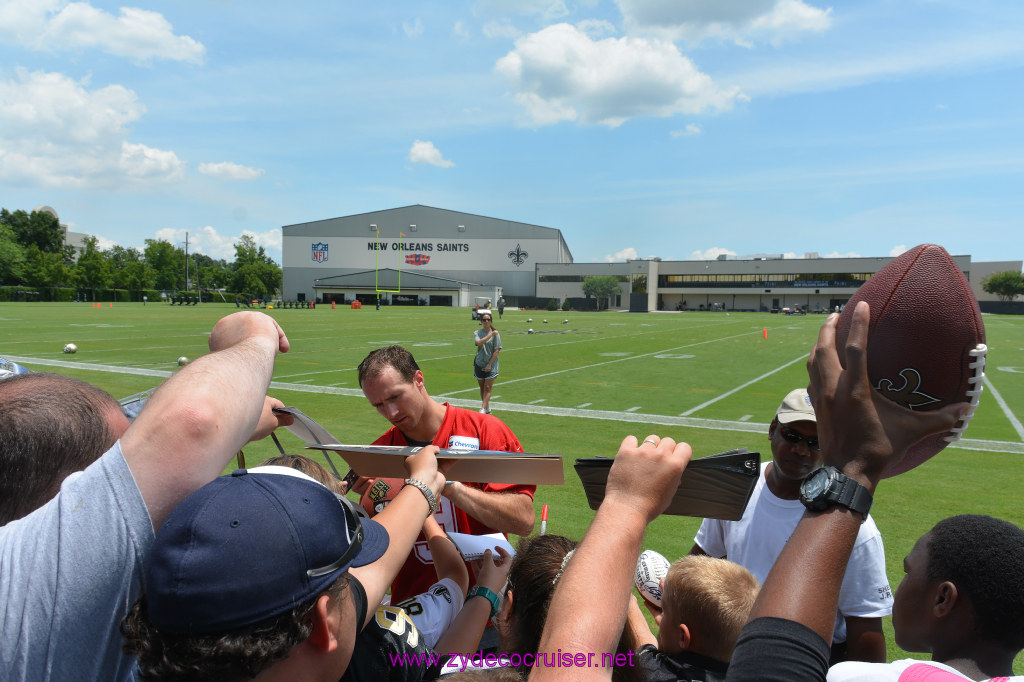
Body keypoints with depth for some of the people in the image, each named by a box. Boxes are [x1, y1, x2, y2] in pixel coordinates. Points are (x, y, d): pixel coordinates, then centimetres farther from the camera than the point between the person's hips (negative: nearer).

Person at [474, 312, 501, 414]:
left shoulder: (495, 334, -3)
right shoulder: (477, 333, 5)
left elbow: (497, 350, -6)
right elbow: (479, 343, -17)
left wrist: (490, 364, -12)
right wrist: (491, 334, -20)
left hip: (491, 364, -3)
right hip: (479, 364, 3)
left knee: (488, 388, -9)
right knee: (482, 388, 10)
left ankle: (483, 409, -13)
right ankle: (487, 409, 22)